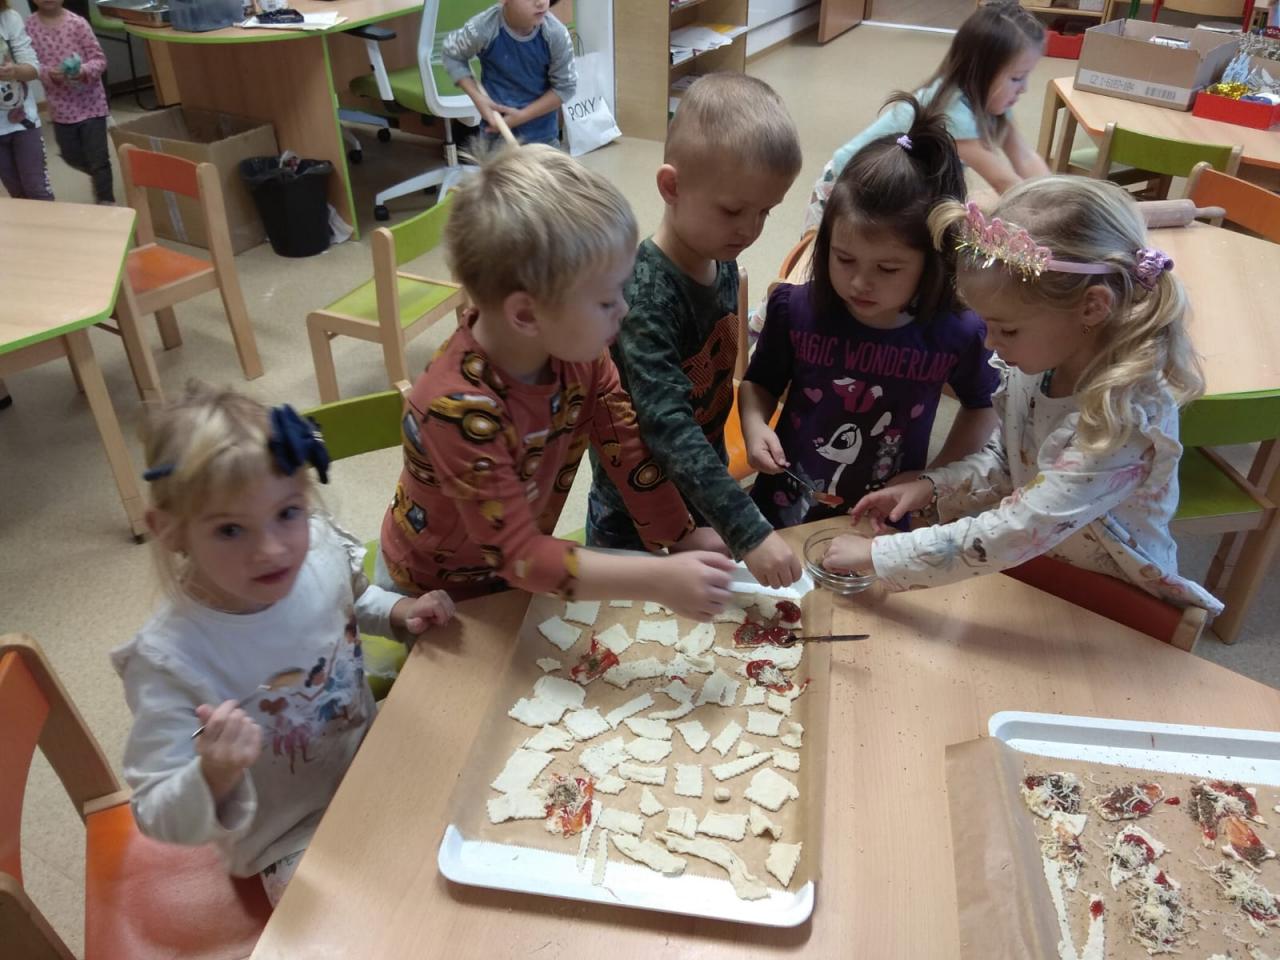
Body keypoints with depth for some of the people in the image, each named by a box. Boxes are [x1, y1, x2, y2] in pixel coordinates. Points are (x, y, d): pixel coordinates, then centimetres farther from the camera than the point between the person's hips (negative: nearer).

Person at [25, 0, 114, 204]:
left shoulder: (78, 23, -10)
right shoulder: (29, 25, -3)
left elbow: (99, 59, -8)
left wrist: (84, 71, -26)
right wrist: (49, 74, -22)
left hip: (90, 103, -3)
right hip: (60, 107, 3)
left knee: (98, 157, 0)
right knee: (71, 156, 18)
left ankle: (106, 200, 14)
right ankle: (100, 177, 46)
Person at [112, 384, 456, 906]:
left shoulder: (322, 548, -18)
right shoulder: (170, 661, -34)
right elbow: (160, 819, -26)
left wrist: (398, 612, -11)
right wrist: (215, 779, -46)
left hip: (375, 759, 5)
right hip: (296, 840, -4)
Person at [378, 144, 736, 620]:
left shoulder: (579, 351, -20)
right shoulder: (459, 408, -38)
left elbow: (630, 452, -10)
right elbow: (518, 555, -35)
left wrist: (691, 550, -12)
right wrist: (659, 580, -39)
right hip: (435, 595, -5)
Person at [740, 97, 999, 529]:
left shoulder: (958, 334, -11)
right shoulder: (796, 310, -11)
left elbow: (982, 405, 11)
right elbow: (759, 382, 9)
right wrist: (754, 427, -11)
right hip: (784, 510, 2)